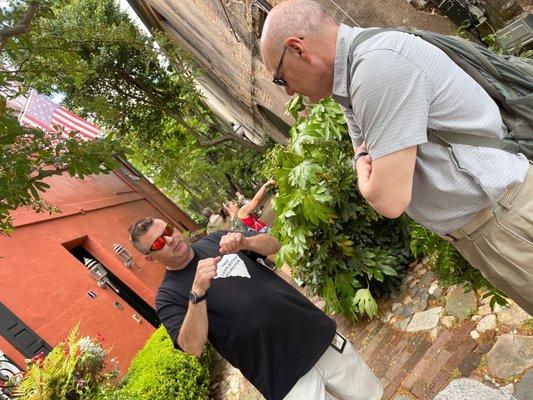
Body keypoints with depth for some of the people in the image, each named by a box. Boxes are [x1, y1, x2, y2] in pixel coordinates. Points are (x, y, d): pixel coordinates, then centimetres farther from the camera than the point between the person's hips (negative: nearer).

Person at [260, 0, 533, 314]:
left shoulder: (380, 64, -26)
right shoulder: (351, 79, 6)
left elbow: (389, 200, -27)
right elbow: (365, 153, 16)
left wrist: (363, 170, -6)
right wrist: (365, 161, -8)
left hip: (504, 218, -9)